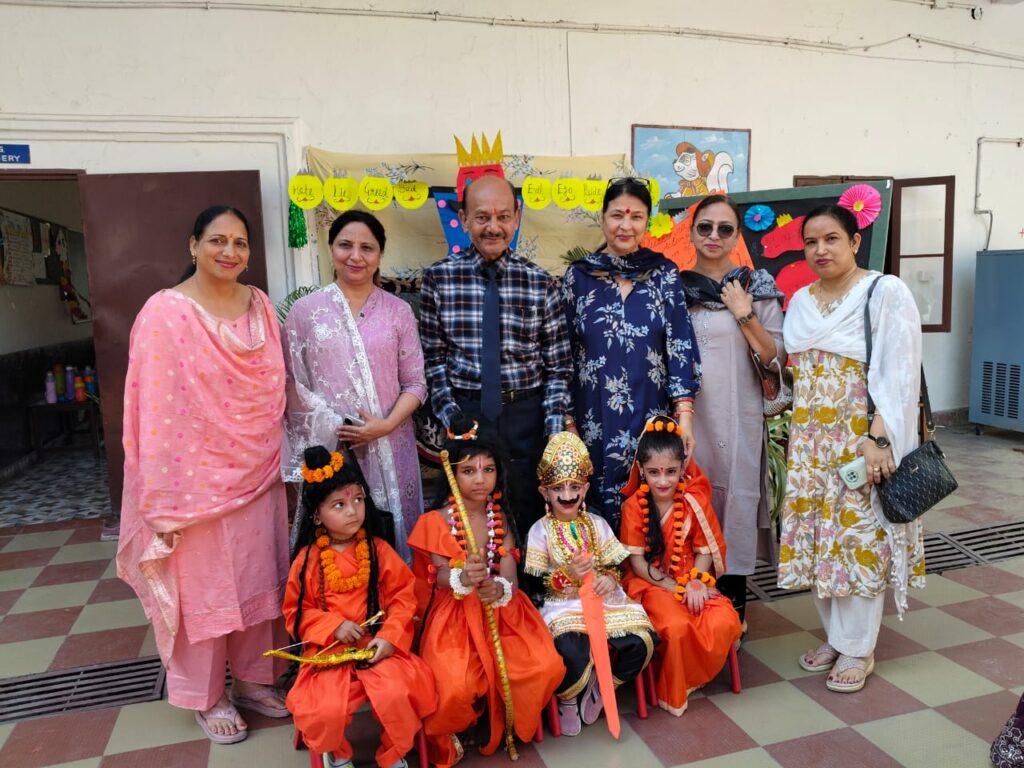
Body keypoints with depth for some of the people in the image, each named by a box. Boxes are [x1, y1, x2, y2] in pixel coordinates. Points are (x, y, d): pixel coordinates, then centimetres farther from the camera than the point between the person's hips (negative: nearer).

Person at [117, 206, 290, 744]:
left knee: (256, 581, 15)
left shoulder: (260, 305, 4)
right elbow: (157, 413, -14)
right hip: (199, 479, -5)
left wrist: (278, 462, 10)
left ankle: (253, 679, 35)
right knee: (203, 589, 9)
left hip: (257, 475, 5)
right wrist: (163, 502, -14)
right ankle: (206, 696, 30)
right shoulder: (166, 312, -12)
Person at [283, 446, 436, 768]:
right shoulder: (308, 559, -3)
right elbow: (296, 612, 1)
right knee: (326, 710, -23)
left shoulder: (379, 550, -1)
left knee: (397, 694, -25)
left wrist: (390, 636, -15)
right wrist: (334, 626, -14)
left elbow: (403, 597, -1)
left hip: (378, 645, 0)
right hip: (328, 651, 0)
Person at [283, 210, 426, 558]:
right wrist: (329, 426, -8)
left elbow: (415, 383, 3)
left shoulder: (398, 311, 5)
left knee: (390, 536, 7)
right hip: (328, 447, 0)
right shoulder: (305, 310, 3)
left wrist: (386, 425, -12)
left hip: (389, 447, 1)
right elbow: (292, 384, 4)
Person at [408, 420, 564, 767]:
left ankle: (496, 723, 12)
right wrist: (462, 578, -39)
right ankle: (444, 736, 10)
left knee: (547, 667, -19)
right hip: (454, 616, -4)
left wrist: (498, 589, -30)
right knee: (457, 689, -29)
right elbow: (440, 576, -14)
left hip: (501, 611, 4)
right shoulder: (436, 521, -5)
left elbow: (510, 577, -4)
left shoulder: (501, 519, 6)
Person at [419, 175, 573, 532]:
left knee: (529, 514, 11)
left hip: (527, 415, 1)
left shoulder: (540, 282, 0)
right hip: (463, 412, 0)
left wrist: (554, 428, -6)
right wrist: (449, 414, -6)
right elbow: (432, 355, 2)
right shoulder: (439, 277, 0)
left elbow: (558, 364, 1)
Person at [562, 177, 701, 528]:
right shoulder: (579, 274, 3)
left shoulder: (664, 273, 3)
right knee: (598, 504, 7)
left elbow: (681, 346, -1)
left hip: (651, 416, 0)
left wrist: (684, 413, -9)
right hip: (594, 418, 0)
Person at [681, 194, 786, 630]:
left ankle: (732, 614, 17)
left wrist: (745, 316, -11)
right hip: (685, 414, 2)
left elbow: (775, 359, -1)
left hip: (737, 417, -2)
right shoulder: (675, 287, 8)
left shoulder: (757, 288, 3)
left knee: (734, 497, 2)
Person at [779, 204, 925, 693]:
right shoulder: (800, 301, 11)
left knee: (861, 537, 1)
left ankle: (857, 648, 17)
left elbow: (900, 373, -13)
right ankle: (835, 636, 27)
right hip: (810, 441, 6)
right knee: (817, 535, 10)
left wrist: (879, 438, -20)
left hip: (862, 439, -5)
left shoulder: (886, 292, -7)